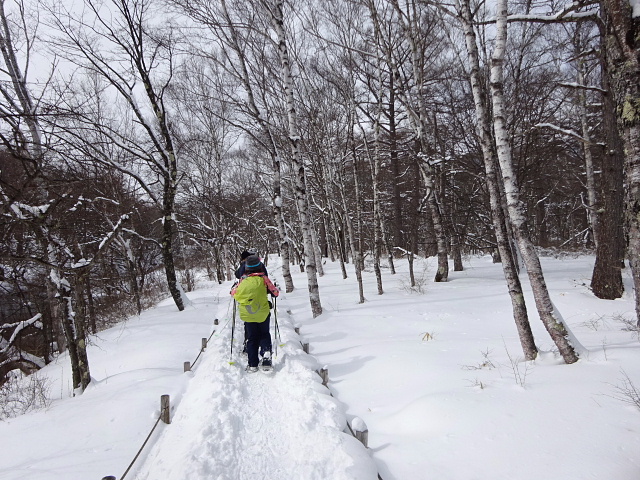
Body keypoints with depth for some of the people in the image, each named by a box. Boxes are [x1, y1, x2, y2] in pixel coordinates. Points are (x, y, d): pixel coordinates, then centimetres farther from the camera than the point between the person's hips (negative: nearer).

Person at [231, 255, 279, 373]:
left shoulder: (243, 280, -3)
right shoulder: (263, 279, -8)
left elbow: (234, 292, 7)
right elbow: (275, 293, -2)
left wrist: (234, 288, 30)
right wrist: (276, 289, 21)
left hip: (247, 315, 1)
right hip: (263, 313, -1)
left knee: (251, 338, 14)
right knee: (264, 335, 17)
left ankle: (252, 364, 11)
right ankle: (266, 354, -7)